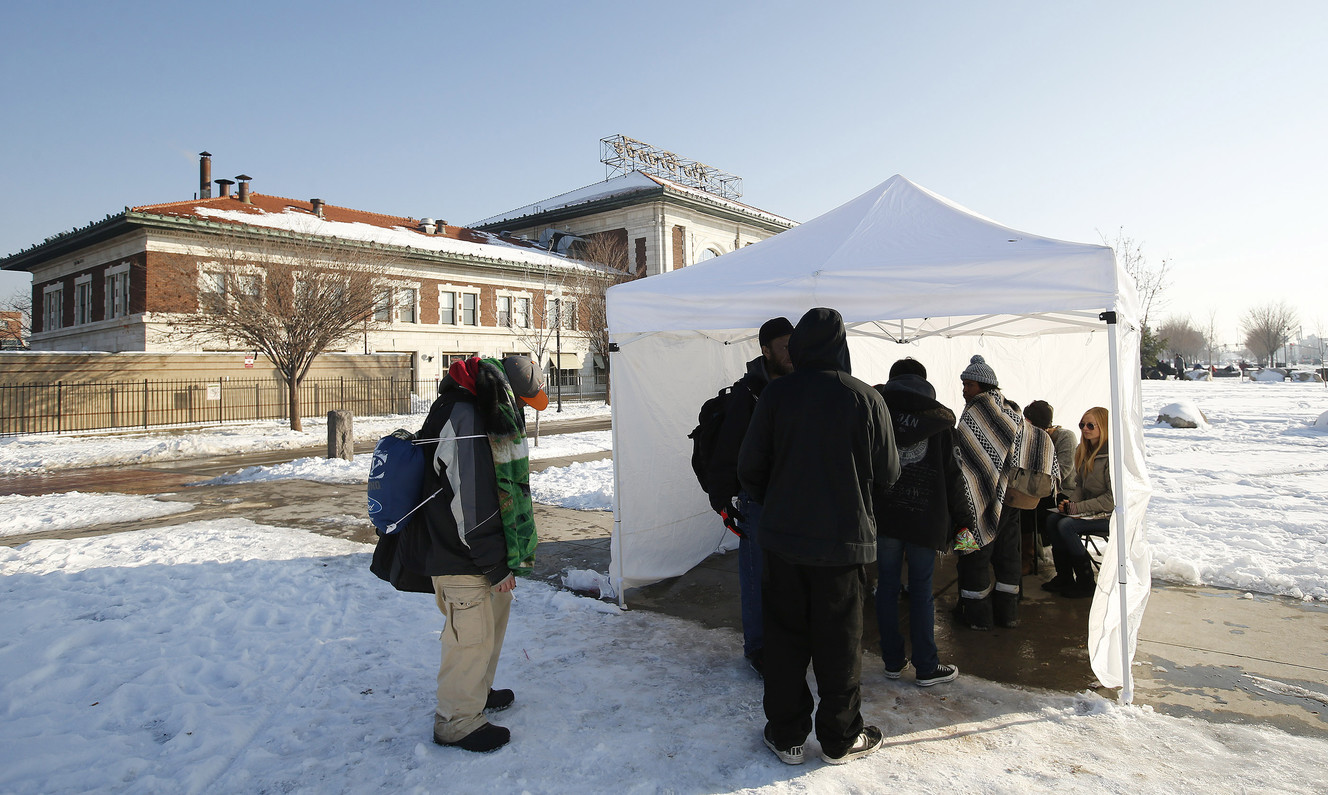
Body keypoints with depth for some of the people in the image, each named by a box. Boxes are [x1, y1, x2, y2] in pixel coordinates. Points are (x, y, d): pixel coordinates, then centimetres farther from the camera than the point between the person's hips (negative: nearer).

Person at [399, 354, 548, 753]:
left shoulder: (490, 415, 10)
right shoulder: (465, 418, -24)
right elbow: (471, 500, -26)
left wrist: (505, 555, 20)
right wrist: (496, 565, -20)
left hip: (483, 549, 10)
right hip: (461, 559, -10)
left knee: (493, 620, 23)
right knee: (472, 635, 2)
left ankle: (478, 692, 43)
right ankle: (457, 721, 21)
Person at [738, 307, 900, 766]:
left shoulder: (775, 395, -8)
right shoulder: (867, 399, -9)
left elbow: (750, 467, -3)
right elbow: (888, 474, -1)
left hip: (783, 538, 1)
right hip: (846, 540, 0)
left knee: (784, 639, 13)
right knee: (839, 643, 12)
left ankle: (786, 736, 24)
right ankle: (840, 740, 27)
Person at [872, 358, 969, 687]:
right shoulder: (940, 417, 2)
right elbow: (952, 472, 2)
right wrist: (962, 519, 7)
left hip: (883, 514, 1)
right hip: (925, 516, 0)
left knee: (887, 586, 10)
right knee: (921, 591, 7)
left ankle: (893, 661, 18)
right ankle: (926, 667, 14)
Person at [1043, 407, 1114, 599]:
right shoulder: (1084, 451, 9)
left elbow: (1112, 498, -20)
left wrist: (1077, 508, -20)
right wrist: (1070, 502, -5)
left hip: (1110, 514, -8)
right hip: (1090, 510, 8)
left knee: (1066, 525, -25)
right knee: (1052, 519, -13)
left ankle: (1086, 583, -11)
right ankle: (1064, 577, -6)